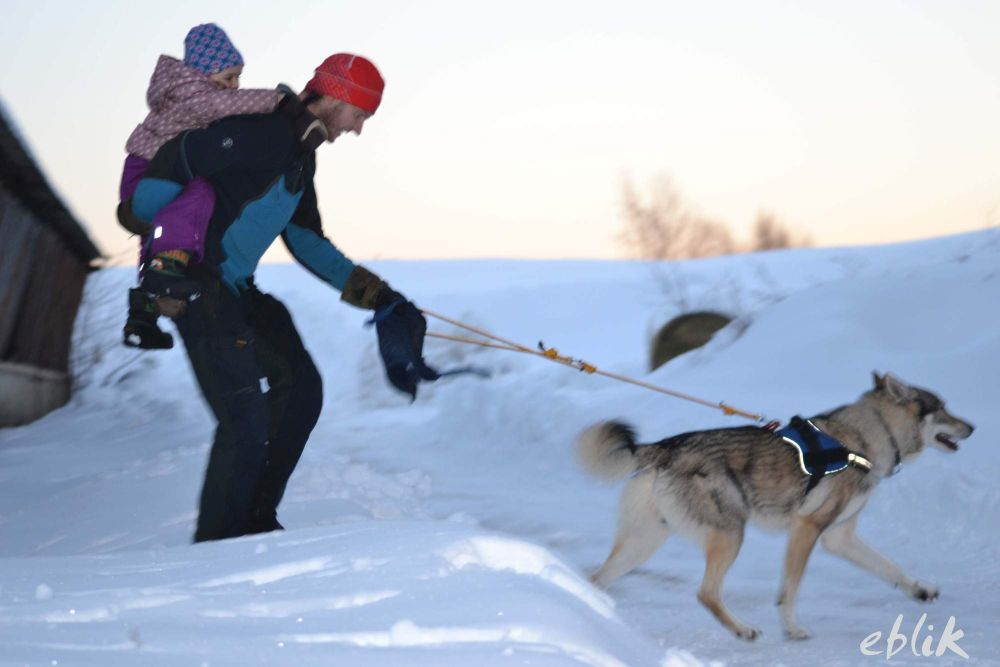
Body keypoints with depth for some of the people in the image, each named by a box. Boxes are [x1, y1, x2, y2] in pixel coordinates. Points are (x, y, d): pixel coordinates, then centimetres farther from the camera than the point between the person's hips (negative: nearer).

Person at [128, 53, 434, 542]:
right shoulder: (265, 134, -16)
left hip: (236, 288, 10)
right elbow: (177, 157, -20)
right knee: (246, 419, -12)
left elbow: (306, 240, 22)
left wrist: (373, 293, 17)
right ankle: (217, 546, 1)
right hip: (197, 288, -10)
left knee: (300, 387, 10)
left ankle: (254, 521, 16)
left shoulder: (301, 154, 16)